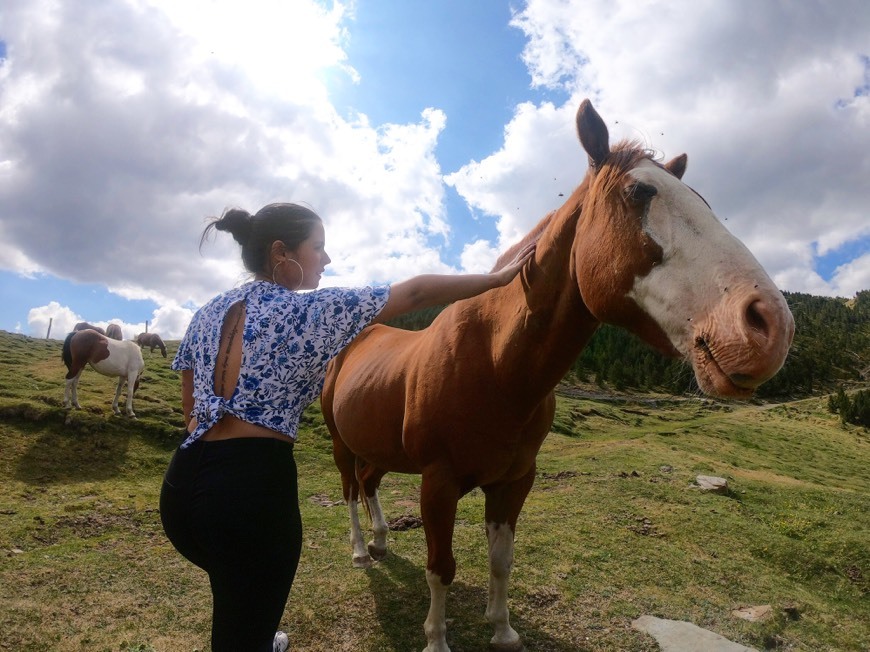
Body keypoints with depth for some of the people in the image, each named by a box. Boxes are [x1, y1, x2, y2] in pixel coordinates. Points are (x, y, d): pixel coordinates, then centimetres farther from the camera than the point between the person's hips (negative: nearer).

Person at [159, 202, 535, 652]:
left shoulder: (209, 312, 8)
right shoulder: (311, 310, -11)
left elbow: (189, 405, 14)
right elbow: (414, 294, -10)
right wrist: (498, 279, -2)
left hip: (182, 479, 8)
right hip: (254, 482, -8)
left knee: (236, 593, 36)